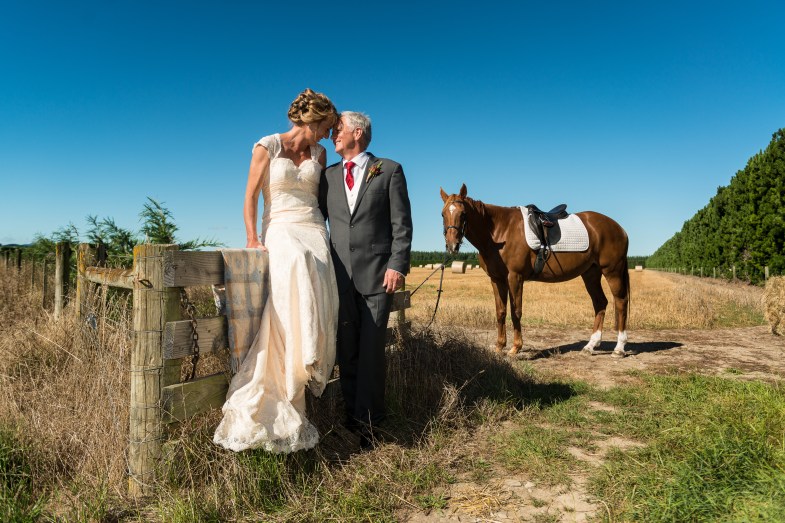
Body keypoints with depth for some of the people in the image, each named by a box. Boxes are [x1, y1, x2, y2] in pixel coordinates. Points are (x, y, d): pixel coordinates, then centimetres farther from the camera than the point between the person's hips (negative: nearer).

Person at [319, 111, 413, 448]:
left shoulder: (389, 171, 3)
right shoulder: (328, 175, 14)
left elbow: (402, 224, -3)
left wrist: (398, 266, -12)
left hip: (377, 273, -4)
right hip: (341, 274, 4)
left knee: (371, 349, -1)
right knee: (346, 350, 9)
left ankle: (365, 421, 12)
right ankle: (354, 416, 23)